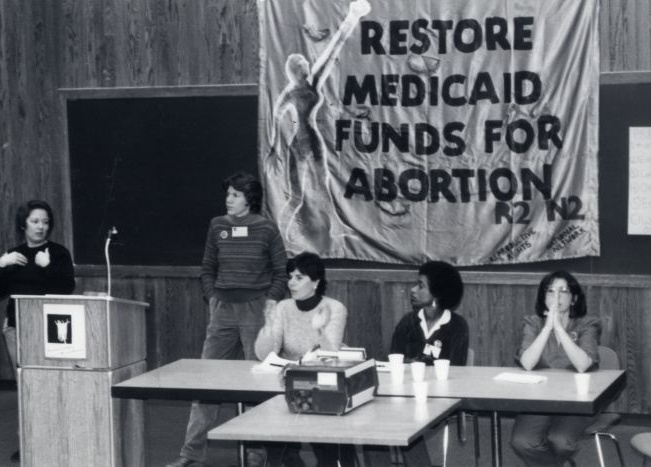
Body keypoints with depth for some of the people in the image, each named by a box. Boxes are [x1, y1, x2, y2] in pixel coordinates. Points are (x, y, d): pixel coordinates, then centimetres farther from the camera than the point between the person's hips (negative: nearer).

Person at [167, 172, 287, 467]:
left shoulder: (266, 230, -3)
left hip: (255, 309, -3)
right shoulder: (217, 227, 6)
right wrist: (212, 299, 5)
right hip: (223, 309, 3)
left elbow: (281, 271, 2)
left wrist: (271, 302, -8)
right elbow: (207, 268, 15)